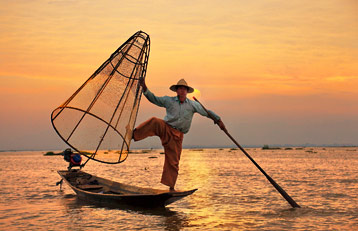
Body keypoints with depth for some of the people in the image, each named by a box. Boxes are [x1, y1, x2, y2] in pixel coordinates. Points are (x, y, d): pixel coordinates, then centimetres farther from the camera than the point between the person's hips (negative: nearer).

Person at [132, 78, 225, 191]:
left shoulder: (192, 104, 7)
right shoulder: (169, 100, 5)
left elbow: (206, 112, 10)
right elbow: (153, 98, 8)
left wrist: (218, 120, 2)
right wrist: (144, 88, -4)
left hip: (177, 136, 1)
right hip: (165, 128, -1)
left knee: (173, 162, 0)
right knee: (155, 122, -35)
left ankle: (171, 187, 9)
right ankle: (134, 135, -40)